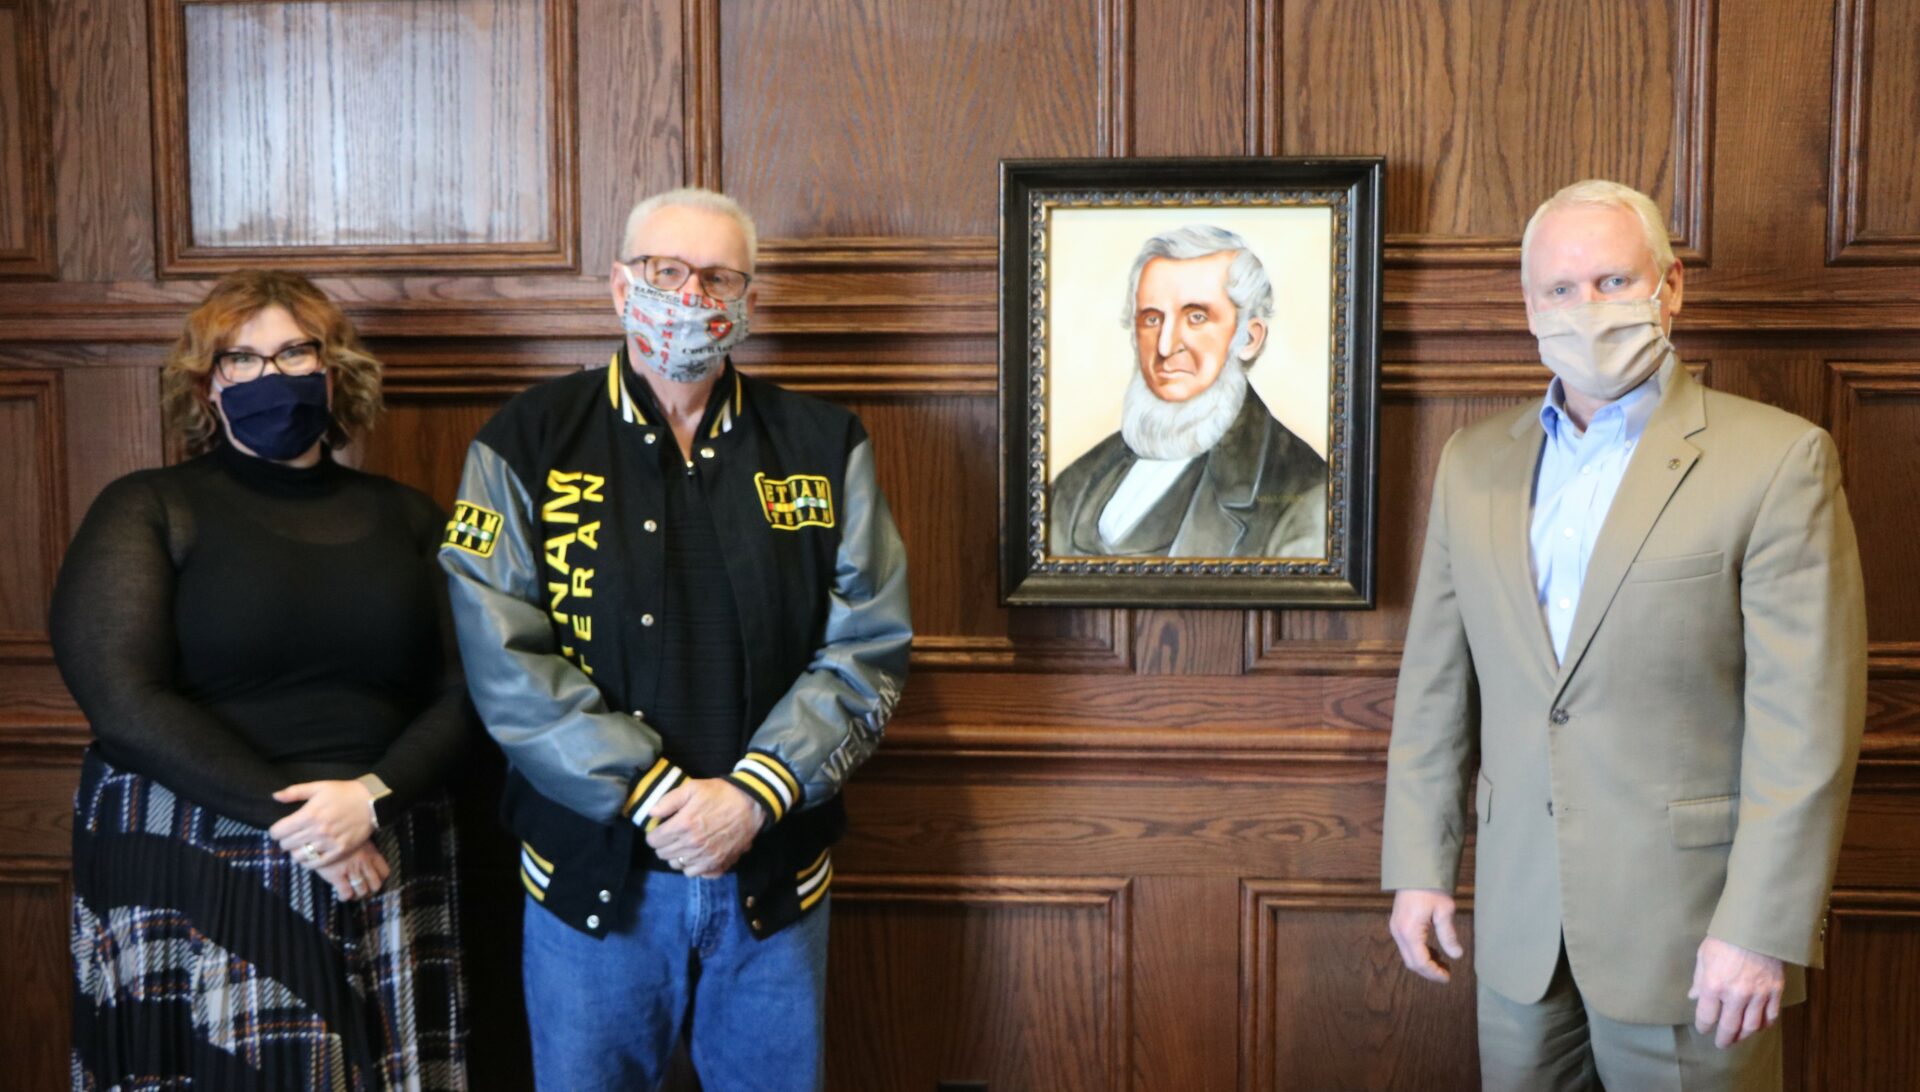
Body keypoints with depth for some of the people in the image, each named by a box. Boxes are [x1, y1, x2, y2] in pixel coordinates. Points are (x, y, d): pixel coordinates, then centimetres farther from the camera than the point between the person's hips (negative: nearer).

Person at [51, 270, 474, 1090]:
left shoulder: (403, 517, 11)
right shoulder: (149, 511, 2)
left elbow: (461, 693, 4)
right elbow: (121, 698, -10)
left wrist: (373, 796, -14)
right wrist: (288, 816, -15)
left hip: (381, 873, 3)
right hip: (191, 875, -2)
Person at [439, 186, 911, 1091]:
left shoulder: (824, 447, 3)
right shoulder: (526, 447, -2)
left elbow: (868, 648, -2)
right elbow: (508, 666, -9)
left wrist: (754, 796, -14)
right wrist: (656, 798, -16)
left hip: (774, 876, 2)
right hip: (593, 874, -1)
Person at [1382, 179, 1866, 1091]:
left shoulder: (1778, 460, -9)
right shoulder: (1474, 466, 6)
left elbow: (1807, 723, -12)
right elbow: (1434, 685, 8)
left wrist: (1762, 929, -15)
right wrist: (1418, 868, 6)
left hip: (1688, 928, -4)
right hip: (1518, 920, 4)